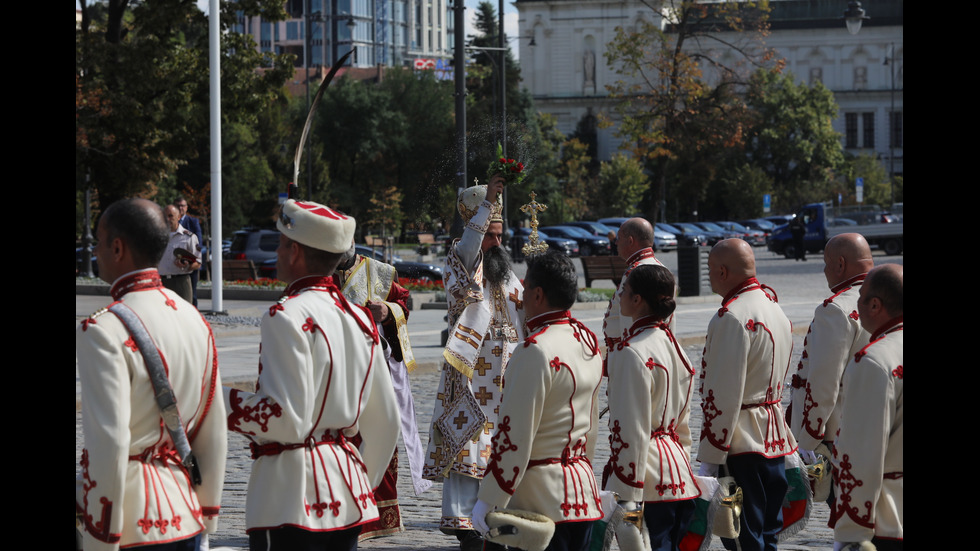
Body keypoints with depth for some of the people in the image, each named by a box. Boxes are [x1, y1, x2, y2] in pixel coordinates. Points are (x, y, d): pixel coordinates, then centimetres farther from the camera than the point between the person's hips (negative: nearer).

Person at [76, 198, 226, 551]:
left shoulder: (104, 331, -15)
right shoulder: (194, 319, 8)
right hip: (186, 520, 7)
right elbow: (215, 428, 12)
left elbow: (109, 444, -19)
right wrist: (207, 515, 20)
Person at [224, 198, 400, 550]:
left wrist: (217, 402, -7)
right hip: (347, 496, 8)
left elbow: (285, 419, -18)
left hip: (293, 501, -8)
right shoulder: (358, 318, 11)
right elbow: (385, 422, 15)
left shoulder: (287, 317, -13)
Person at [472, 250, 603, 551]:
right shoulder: (587, 340, 9)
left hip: (540, 500, -8)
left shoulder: (536, 350, -18)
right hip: (583, 490, 8)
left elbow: (514, 435, -18)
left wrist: (488, 501, -12)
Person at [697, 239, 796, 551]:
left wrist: (710, 458, -16)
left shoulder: (732, 317, -18)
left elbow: (723, 395, -20)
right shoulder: (774, 307, 13)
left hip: (741, 445, -10)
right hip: (775, 440, 10)